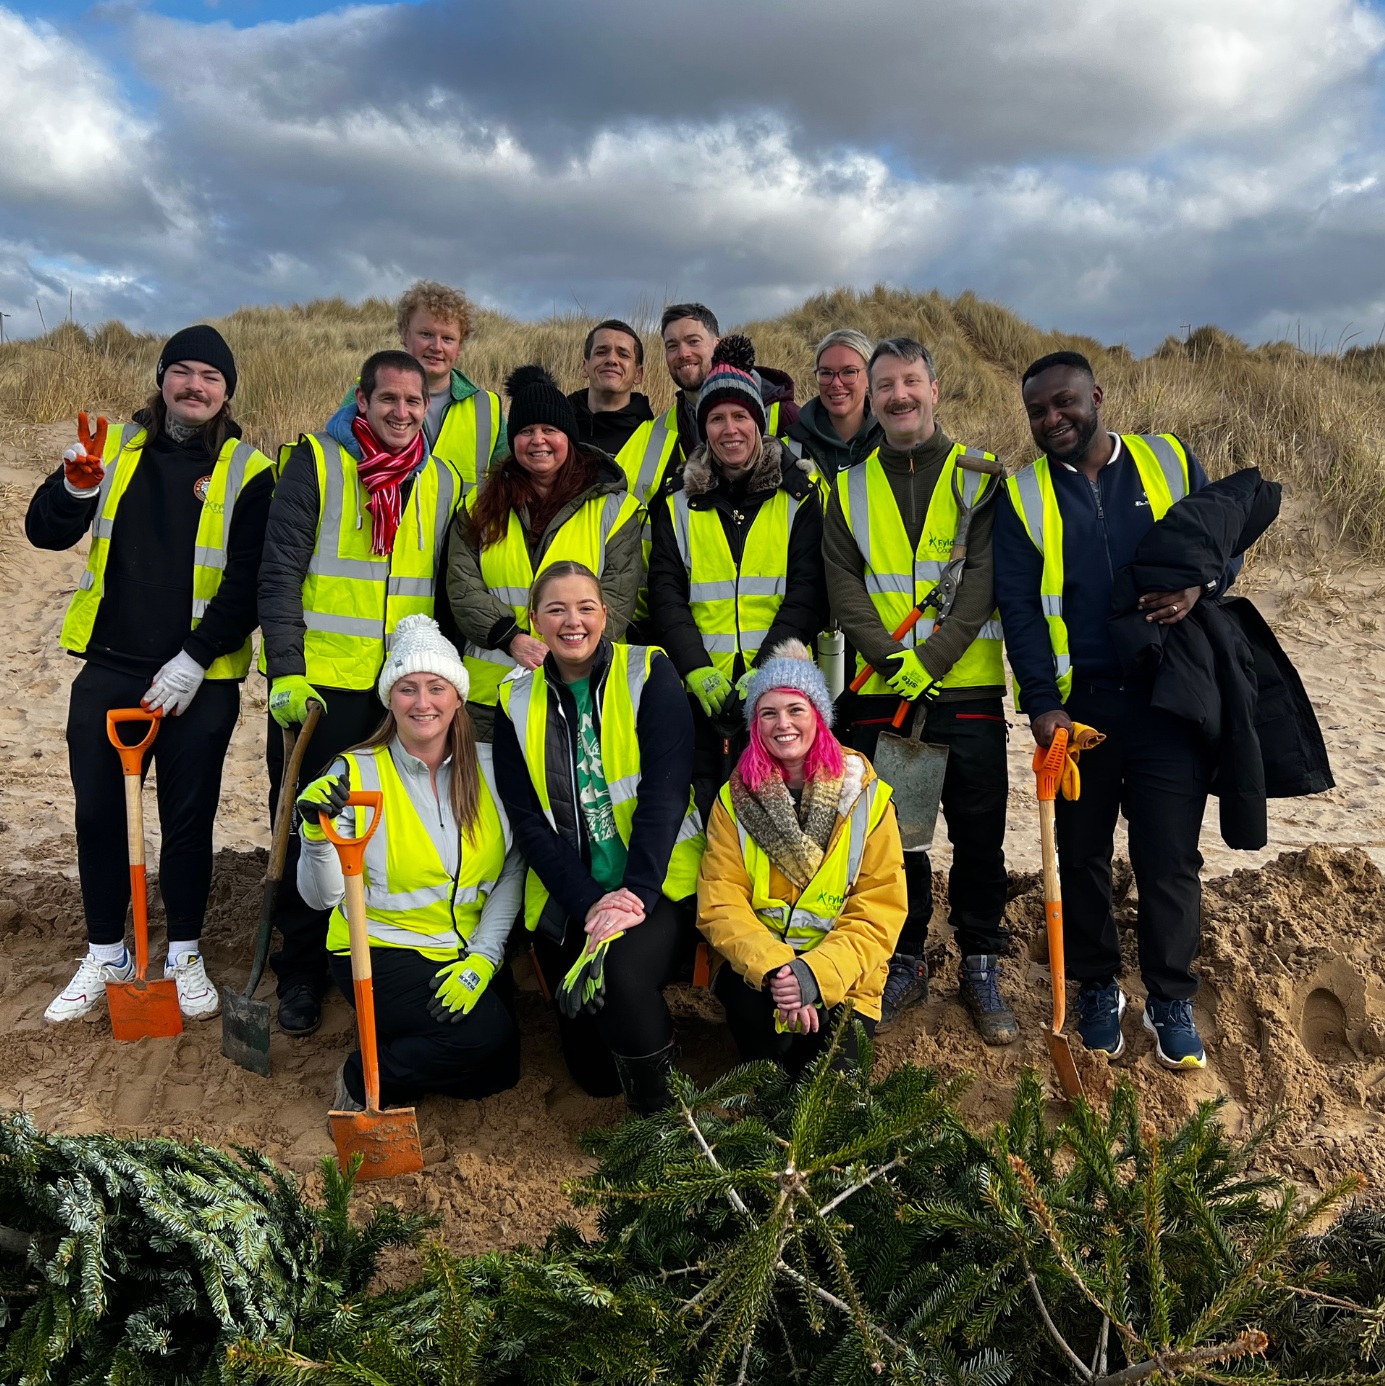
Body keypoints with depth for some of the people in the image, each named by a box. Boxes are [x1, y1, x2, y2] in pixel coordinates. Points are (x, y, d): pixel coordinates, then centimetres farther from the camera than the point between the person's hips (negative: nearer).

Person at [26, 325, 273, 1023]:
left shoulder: (248, 472, -3)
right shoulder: (116, 448, 6)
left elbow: (248, 584, -8)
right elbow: (44, 532, 3)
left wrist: (194, 662, -14)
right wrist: (75, 490, -18)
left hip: (199, 680, -3)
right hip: (108, 672, 3)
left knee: (188, 821, 8)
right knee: (98, 814, 9)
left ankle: (185, 955, 25)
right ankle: (105, 957, 27)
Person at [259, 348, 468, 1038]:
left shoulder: (445, 483, 9)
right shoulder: (316, 464, -2)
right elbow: (279, 573, -6)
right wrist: (286, 671, -14)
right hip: (317, 685, -3)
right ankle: (300, 974, 21)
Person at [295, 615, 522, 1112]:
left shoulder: (489, 766, -2)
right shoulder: (356, 773, -11)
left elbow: (512, 871, -1)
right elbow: (321, 897, -14)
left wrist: (483, 956, -11)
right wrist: (319, 836, -32)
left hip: (465, 952, 4)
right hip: (380, 950, -4)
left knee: (498, 1072, -7)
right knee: (485, 1034, -24)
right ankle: (362, 1084, 0)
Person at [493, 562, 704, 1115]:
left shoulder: (648, 675, -2)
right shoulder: (517, 702, 6)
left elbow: (665, 790, -11)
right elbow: (528, 820, -1)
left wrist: (637, 893, -23)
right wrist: (589, 902, -14)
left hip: (657, 887, -3)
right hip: (568, 901, 3)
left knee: (621, 971, -33)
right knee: (595, 1073, 5)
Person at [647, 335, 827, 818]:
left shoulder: (797, 495, 6)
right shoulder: (677, 501, 10)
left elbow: (807, 592, -2)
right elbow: (665, 593, 2)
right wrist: (698, 670, -12)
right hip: (700, 690, 1)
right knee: (700, 812, 4)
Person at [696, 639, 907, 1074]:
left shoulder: (865, 795, -6)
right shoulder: (735, 798, -2)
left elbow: (879, 912, -9)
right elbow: (720, 904, -9)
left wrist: (816, 974, -25)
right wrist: (773, 968, -27)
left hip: (840, 976, -1)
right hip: (755, 965, 1)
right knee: (750, 1006, -31)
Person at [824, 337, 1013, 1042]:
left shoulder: (978, 477, 4)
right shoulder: (851, 487, 10)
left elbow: (982, 578, -7)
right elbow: (843, 584, 1)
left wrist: (929, 660, -18)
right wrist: (891, 658, -14)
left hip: (967, 689, -1)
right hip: (881, 692, 2)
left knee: (979, 836, 5)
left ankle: (981, 969, 22)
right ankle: (905, 963, 25)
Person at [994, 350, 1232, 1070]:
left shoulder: (1169, 462, 6)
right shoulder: (1023, 498, 3)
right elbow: (1018, 607, -3)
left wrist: (1197, 584, -12)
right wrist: (1042, 704, -11)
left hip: (1169, 702, 0)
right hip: (1076, 707, 0)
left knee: (1171, 859, 4)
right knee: (1082, 857, 10)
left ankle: (1171, 1002, 21)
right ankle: (1098, 990, 29)